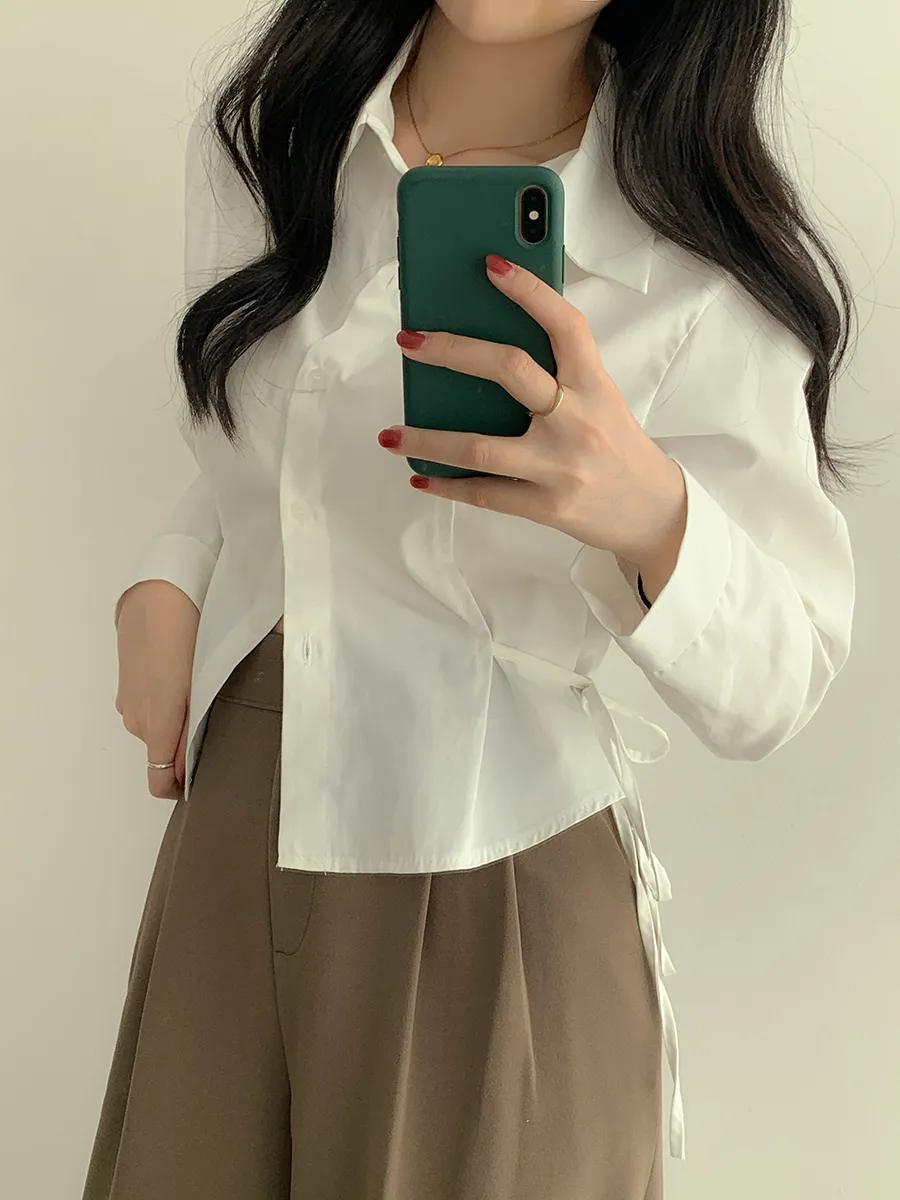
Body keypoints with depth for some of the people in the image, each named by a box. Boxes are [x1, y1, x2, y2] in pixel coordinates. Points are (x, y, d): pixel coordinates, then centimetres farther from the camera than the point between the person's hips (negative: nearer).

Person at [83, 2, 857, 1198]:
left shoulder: (705, 272, -16)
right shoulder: (255, 139, 0)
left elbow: (770, 690, -14)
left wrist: (652, 513, -34)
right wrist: (166, 587, -3)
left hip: (495, 874, -4)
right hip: (233, 819, 5)